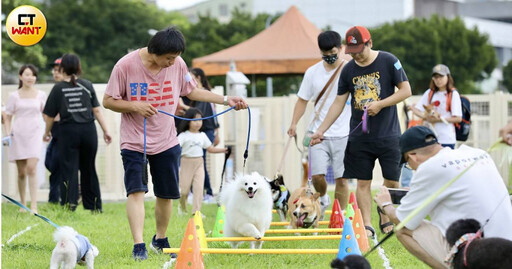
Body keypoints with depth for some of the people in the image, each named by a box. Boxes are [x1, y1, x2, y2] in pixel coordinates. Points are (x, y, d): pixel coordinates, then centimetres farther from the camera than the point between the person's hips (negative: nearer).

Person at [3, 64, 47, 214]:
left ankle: (34, 206, -18)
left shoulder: (41, 95, 7)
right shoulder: (14, 96, 5)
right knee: (21, 172, 4)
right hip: (18, 134, 1)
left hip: (34, 134, -1)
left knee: (31, 168, -16)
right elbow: (8, 117, 10)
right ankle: (23, 204, 16)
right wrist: (8, 133, -3)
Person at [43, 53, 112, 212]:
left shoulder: (58, 89, -3)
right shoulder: (87, 86, 4)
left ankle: (70, 205, -11)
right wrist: (106, 131, 10)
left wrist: (47, 133, 19)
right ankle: (94, 207, 19)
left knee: (69, 170, 0)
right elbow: (97, 111, 3)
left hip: (68, 132, -3)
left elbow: (50, 116, 2)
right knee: (88, 169, 14)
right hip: (88, 131, 3)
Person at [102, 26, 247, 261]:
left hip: (166, 142, 4)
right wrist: (135, 106, -25)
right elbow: (108, 101, -9)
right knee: (136, 190, -16)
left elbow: (193, 92, 12)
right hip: (134, 142, -4)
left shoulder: (177, 65, -4)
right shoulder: (126, 65, -16)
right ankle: (138, 246, -19)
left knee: (166, 194, 10)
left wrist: (226, 100, 5)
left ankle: (160, 240, 29)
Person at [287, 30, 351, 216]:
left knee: (341, 178, -2)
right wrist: (294, 123, 0)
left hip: (343, 133, -2)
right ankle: (322, 199, 26)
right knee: (317, 175, -7)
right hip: (318, 133, 2)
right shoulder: (313, 72, 8)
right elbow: (303, 100, 12)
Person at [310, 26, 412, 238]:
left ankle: (385, 218, 19)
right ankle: (366, 225, 1)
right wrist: (320, 131, 4)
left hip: (388, 135, -2)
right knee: (363, 182, -1)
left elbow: (406, 90, -4)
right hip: (359, 136, 3)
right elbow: (338, 104, 9)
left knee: (392, 181, 0)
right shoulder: (348, 70, 5)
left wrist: (380, 104, -15)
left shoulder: (388, 61, -4)